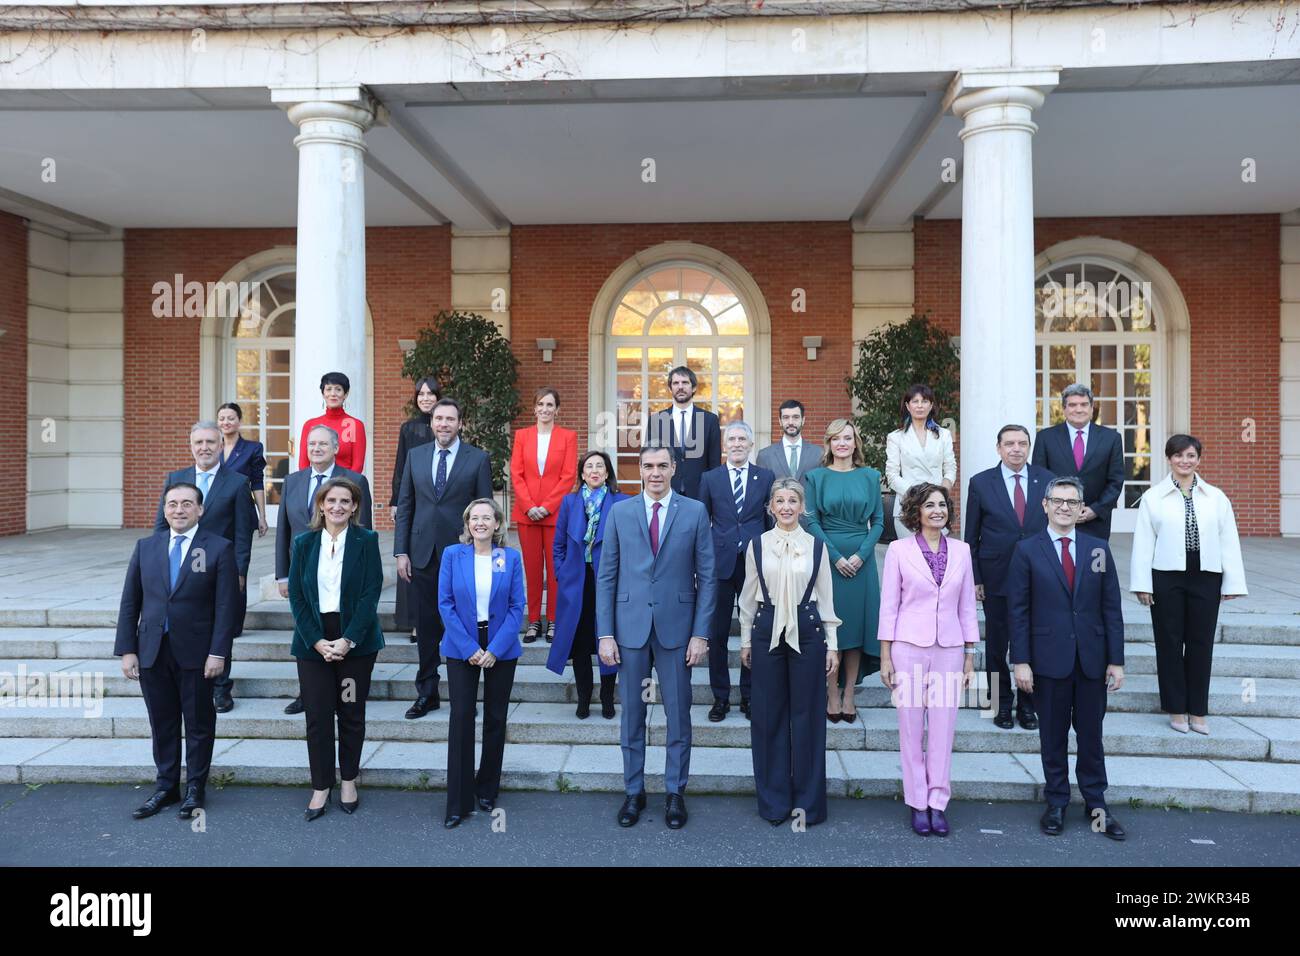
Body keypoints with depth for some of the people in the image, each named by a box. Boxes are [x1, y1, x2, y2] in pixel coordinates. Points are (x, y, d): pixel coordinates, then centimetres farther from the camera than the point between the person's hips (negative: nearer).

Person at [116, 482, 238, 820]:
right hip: (152, 652, 3)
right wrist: (127, 650, 1)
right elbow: (130, 602, 7)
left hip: (196, 653, -3)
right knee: (162, 723, 12)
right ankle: (166, 786, 27)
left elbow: (225, 606, -8)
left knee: (199, 723, 8)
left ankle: (195, 788, 23)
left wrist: (218, 652, -14)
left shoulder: (219, 548, -5)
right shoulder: (146, 547, 7)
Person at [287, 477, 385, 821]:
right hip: (313, 641, 1)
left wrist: (348, 640, -15)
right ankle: (321, 787, 16)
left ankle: (349, 781, 24)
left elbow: (371, 594, -8)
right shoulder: (304, 543, 4)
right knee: (317, 716, 3)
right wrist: (317, 641, -9)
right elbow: (296, 596, 1)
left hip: (355, 640, -1)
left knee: (352, 714, 9)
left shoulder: (366, 541, -3)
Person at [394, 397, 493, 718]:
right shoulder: (415, 456, 9)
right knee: (426, 626, 9)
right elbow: (405, 506, 9)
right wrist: (401, 552, 3)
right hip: (423, 554, 3)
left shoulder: (478, 459, 0)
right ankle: (427, 694, 20)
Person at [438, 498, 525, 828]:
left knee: (496, 718, 8)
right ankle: (458, 802, 6)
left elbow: (517, 606, -3)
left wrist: (495, 649, -12)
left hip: (501, 649, 1)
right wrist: (469, 648, -12)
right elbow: (445, 603, -4)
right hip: (461, 648, -1)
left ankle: (487, 791, 26)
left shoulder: (511, 558, -1)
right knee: (461, 718, -3)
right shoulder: (452, 554, -1)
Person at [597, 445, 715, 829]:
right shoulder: (620, 512, 3)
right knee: (631, 714, 10)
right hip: (630, 627, 1)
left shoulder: (694, 512, 0)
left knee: (678, 715, 8)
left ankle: (675, 792, 24)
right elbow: (606, 576, 3)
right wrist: (605, 634, -3)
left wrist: (701, 634, -5)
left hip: (676, 627, -1)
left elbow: (706, 577, 0)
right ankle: (633, 791, 26)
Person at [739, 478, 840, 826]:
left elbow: (826, 598, 6)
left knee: (807, 714, 4)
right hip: (767, 632, 1)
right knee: (768, 715, 5)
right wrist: (745, 640, 8)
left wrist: (832, 644, 4)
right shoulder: (757, 545, 3)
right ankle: (774, 800, 20)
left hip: (807, 631, 0)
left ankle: (807, 801, 18)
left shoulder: (816, 546, 3)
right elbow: (748, 597, 8)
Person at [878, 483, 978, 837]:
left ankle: (938, 802, 17)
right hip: (909, 648, -2)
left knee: (943, 730, 5)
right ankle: (918, 803, 17)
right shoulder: (899, 550, -2)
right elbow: (888, 605, -1)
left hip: (949, 650, 2)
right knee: (911, 729, 5)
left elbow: (967, 606, 10)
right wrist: (885, 657, -3)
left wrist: (970, 657, 8)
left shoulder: (961, 551, 7)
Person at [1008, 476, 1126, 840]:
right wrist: (1021, 661, -8)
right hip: (1049, 660, -2)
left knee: (1090, 735, 11)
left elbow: (1111, 607, 5)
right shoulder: (1027, 551, -2)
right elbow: (1018, 610, -3)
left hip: (1092, 660, 2)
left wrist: (1116, 660, 0)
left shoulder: (1098, 549, 5)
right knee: (1053, 736, 9)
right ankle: (1056, 804, 22)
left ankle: (1096, 804, 24)